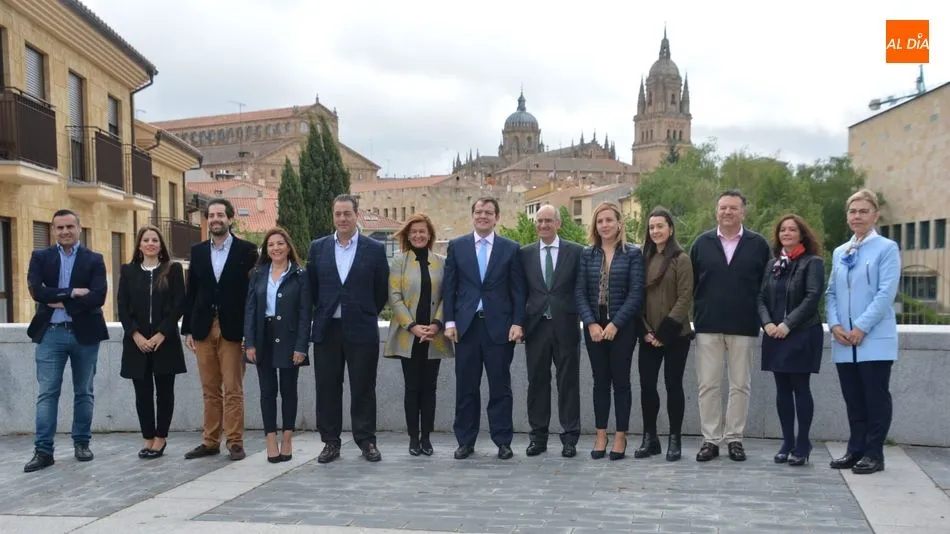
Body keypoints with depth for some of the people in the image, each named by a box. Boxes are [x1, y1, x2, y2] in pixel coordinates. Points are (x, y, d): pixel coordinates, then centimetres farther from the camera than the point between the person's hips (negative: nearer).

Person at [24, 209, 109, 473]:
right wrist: (72, 293, -15)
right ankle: (43, 450, 3)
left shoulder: (94, 259, 3)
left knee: (83, 392, 9)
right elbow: (36, 291, -10)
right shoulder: (40, 257, 6)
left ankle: (82, 443, 20)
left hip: (84, 333, 0)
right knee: (47, 393, -1)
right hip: (50, 333, 0)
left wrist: (61, 302, -13)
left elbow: (98, 296, -10)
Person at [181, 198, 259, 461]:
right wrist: (188, 329, 7)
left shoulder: (246, 250, -1)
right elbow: (191, 292, 11)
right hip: (204, 328, 4)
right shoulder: (197, 251, 11)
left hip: (233, 328, -4)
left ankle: (234, 442, 5)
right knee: (209, 390, 9)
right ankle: (210, 441, 16)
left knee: (233, 389, -1)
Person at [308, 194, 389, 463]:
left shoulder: (375, 249, 1)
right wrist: (323, 311, 12)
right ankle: (330, 442, 16)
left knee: (363, 388, 4)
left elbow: (382, 290, 6)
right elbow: (312, 287, 13)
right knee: (327, 388, 6)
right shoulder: (318, 247, 7)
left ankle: (366, 441, 15)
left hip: (362, 330, -2)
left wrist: (367, 315, 9)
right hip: (326, 329, 2)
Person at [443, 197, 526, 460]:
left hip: (499, 326, -1)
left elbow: (518, 289, 4)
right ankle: (465, 441, 16)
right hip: (466, 325, 1)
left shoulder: (511, 248, 5)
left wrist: (517, 323, -5)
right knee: (466, 386, 6)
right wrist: (450, 322, -1)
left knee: (500, 386, 4)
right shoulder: (456, 246, 7)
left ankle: (503, 441, 13)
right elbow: (449, 286, 6)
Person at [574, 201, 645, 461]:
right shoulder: (587, 255, 6)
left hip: (622, 326, -2)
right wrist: (591, 323, -11)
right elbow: (579, 293, 2)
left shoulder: (633, 253, -1)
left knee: (621, 381, 2)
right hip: (594, 326, 3)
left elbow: (636, 293, -7)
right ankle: (600, 436, 14)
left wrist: (615, 324, -14)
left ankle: (620, 437, 10)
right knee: (600, 381, 8)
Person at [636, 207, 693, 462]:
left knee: (673, 385, 2)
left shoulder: (681, 259, -4)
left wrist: (664, 332, -13)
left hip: (675, 335, -4)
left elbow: (685, 298, -9)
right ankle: (650, 438, 15)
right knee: (647, 385, 4)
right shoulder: (644, 258, 10)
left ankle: (675, 439, 12)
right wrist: (645, 330, -2)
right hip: (649, 335, 4)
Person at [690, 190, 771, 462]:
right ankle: (710, 440, 11)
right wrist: (700, 310, 2)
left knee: (740, 386, 7)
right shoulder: (702, 243, 6)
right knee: (708, 385, 3)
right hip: (708, 326, 1)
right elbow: (691, 283, 6)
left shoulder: (758, 244, 1)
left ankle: (734, 438, 17)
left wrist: (761, 317, -2)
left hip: (744, 327, -1)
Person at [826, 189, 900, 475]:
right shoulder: (839, 253, 14)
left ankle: (874, 454, 10)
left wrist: (862, 327, -16)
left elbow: (886, 293, -11)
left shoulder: (887, 248, -3)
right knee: (853, 399, 11)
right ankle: (855, 450, 20)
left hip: (875, 339, -5)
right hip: (843, 341, 5)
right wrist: (835, 325, -4)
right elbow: (831, 293, 12)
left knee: (876, 398, 2)